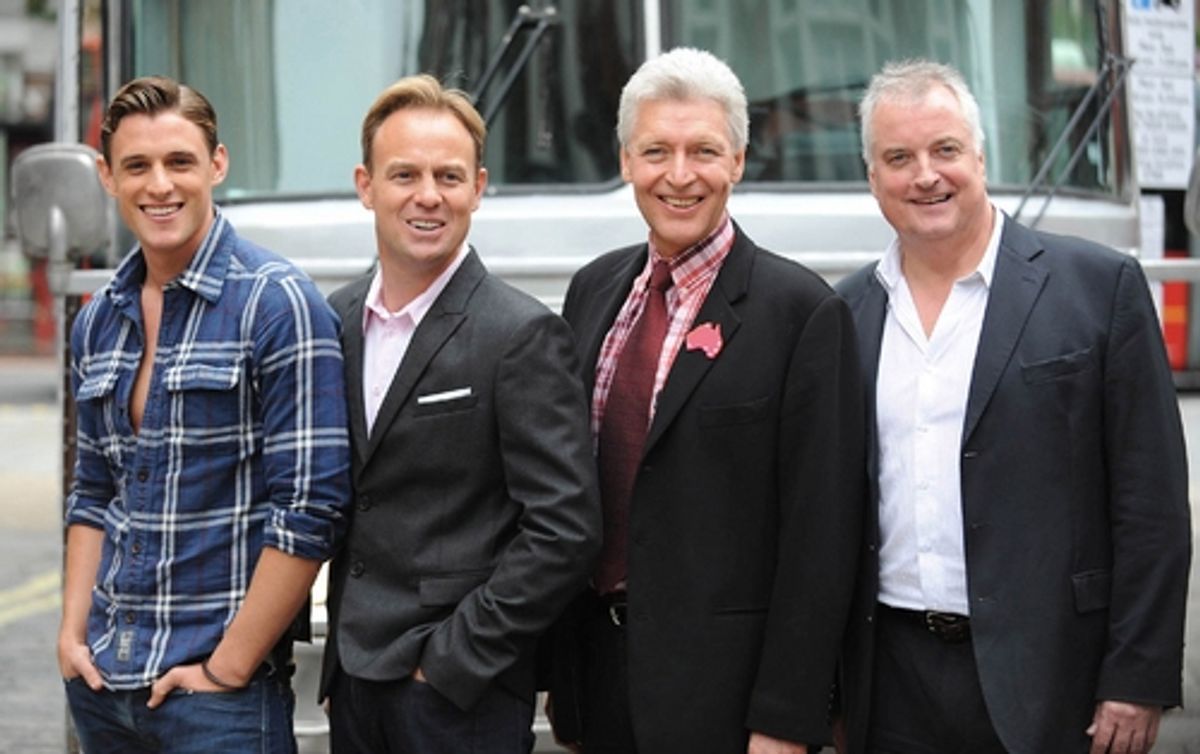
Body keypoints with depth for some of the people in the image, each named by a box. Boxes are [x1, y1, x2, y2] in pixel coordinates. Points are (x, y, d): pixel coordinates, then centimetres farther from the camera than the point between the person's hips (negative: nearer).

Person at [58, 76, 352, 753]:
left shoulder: (277, 302, -11)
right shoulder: (100, 320, 9)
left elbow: (310, 507, -14)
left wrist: (228, 669, -15)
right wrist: (74, 632, 6)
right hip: (103, 680, 6)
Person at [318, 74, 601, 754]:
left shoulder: (522, 335, -11)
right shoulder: (337, 320, 8)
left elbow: (565, 532, -15)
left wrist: (451, 660, -15)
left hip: (461, 695, -5)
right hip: (354, 680, 6)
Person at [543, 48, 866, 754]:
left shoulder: (802, 310, -11)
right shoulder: (594, 290, 7)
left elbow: (819, 537, -13)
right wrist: (558, 670, 12)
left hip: (722, 689, -5)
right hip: (596, 663, 5)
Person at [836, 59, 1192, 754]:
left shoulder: (1100, 286, -3)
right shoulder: (848, 311, 9)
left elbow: (1152, 504, -5)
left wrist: (1138, 682, -9)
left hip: (1049, 683, -3)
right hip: (893, 686, 3)